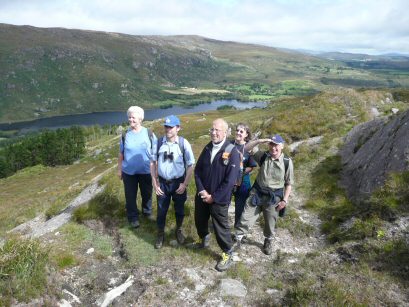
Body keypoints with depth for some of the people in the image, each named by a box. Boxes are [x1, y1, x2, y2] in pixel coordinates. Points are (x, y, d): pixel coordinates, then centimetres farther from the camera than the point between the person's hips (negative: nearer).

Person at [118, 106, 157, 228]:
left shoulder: (149, 134, -8)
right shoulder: (125, 135, -3)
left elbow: (155, 153, -2)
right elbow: (121, 154, 4)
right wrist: (119, 169, 6)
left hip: (146, 171, 0)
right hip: (129, 172, 1)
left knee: (147, 193, 17)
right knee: (130, 196, 10)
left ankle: (147, 212, 42)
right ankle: (133, 217, 29)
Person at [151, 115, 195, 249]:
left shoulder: (184, 143, -14)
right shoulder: (159, 142, -9)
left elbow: (190, 166, -8)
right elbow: (153, 163, 0)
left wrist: (185, 184, -11)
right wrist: (155, 183, -4)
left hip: (178, 183, -1)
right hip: (162, 183, 1)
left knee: (179, 210, 18)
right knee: (161, 210, 12)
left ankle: (178, 230, 45)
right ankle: (160, 234, 35)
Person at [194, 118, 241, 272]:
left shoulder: (232, 152, -18)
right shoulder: (207, 148, 1)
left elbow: (230, 180, -20)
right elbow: (197, 170, 3)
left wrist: (214, 197, -16)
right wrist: (201, 190, -10)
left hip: (219, 199, -5)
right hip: (202, 195, 6)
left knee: (221, 228, 7)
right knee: (200, 221, 22)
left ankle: (228, 255, 29)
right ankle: (204, 238, 53)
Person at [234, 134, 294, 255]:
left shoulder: (287, 162, -10)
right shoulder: (263, 156, -5)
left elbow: (289, 183, -3)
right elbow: (245, 149, -5)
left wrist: (284, 200, -7)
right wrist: (259, 141, -19)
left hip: (274, 197, -1)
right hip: (257, 192, 1)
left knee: (270, 222, 16)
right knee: (246, 217, 1)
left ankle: (268, 242, 41)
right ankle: (237, 238, 16)